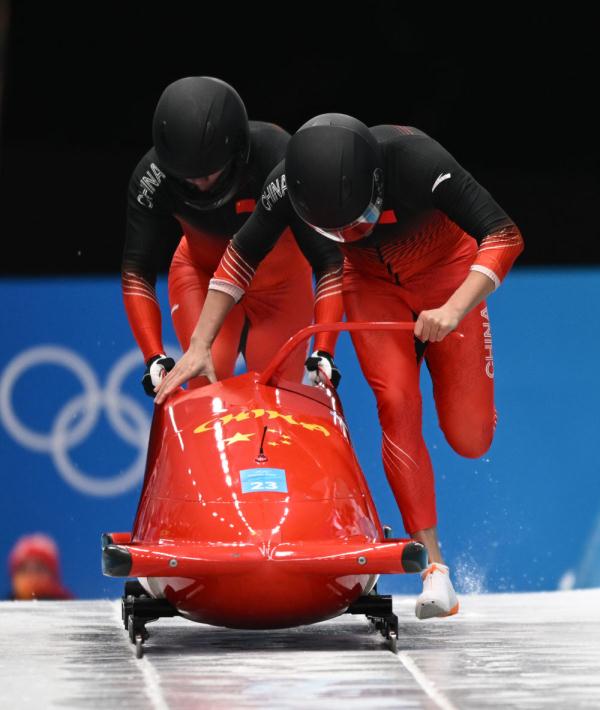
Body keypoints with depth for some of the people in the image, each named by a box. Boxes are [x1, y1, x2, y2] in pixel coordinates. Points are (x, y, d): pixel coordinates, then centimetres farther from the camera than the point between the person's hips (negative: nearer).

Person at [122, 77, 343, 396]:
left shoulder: (279, 158, -35)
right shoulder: (151, 176, -29)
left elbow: (329, 261, -32)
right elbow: (137, 273, -20)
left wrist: (323, 352, -41)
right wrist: (154, 357, -31)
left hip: (279, 281, -1)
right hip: (202, 275, 1)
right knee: (206, 380, -19)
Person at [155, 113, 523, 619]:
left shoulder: (413, 158, -37)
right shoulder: (289, 183, -27)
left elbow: (505, 236, -34)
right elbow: (240, 256, -10)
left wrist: (455, 310, -46)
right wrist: (199, 344, -14)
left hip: (447, 277, -2)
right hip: (372, 283, 2)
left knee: (470, 440, -4)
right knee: (396, 403, -20)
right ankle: (433, 564, -17)